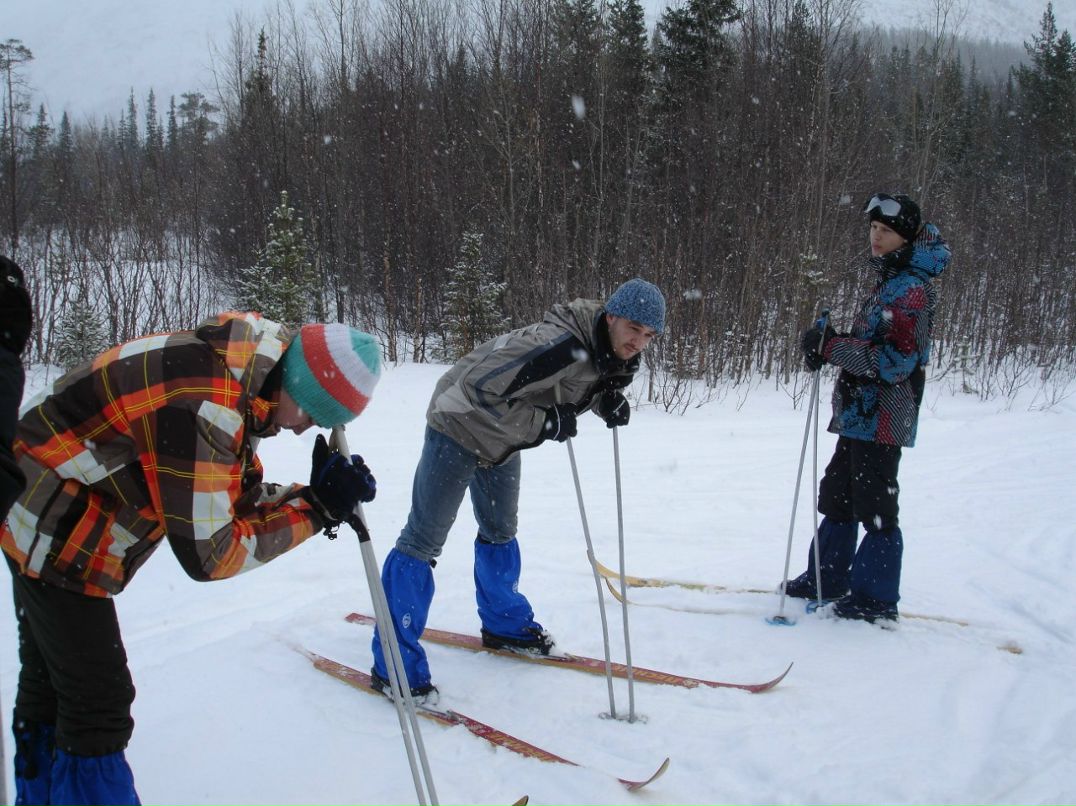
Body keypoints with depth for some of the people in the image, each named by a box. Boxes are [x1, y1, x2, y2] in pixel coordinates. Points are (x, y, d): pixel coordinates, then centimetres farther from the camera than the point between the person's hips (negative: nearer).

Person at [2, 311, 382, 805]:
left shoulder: (247, 376, -4)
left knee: (47, 687, 24)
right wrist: (315, 508, -22)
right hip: (54, 538, -10)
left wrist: (316, 496, -14)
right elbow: (207, 554, -27)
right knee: (99, 705, -2)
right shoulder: (203, 407, -34)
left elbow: (239, 500, 2)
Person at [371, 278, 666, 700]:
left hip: (502, 441, 9)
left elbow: (586, 386, 12)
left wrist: (610, 401, -11)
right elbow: (479, 389, -37)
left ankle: (504, 623, 41)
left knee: (500, 533, 22)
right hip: (460, 426, -9)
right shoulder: (558, 344, -36)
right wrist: (544, 423, -31)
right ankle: (393, 662, -3)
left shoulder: (617, 355, -8)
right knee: (424, 538, -7)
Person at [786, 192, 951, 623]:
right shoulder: (887, 283, 16)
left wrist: (832, 346, -20)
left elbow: (894, 360, -22)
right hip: (859, 414, 10)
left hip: (882, 420, -10)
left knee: (875, 506, -2)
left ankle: (876, 598, 9)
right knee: (837, 497, 17)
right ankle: (828, 578, 29)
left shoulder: (912, 289, -15)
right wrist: (829, 344, 4)